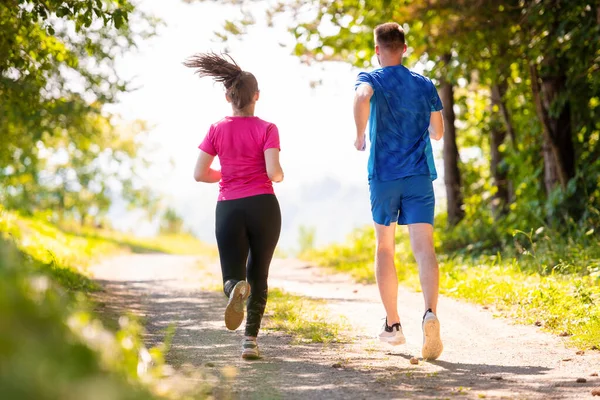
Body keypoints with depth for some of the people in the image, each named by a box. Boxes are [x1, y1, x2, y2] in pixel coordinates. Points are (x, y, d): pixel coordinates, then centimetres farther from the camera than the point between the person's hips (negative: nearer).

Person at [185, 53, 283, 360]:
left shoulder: (217, 130, 5)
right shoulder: (266, 129, -2)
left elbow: (199, 173, 2)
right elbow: (274, 173, -12)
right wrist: (280, 176, 11)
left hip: (229, 209, 1)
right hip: (263, 205, -1)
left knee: (233, 276, 3)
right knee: (259, 274, 12)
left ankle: (237, 288, -35)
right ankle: (250, 340, 4)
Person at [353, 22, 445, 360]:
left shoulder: (371, 79, 0)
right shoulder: (425, 85, 10)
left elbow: (362, 97, -25)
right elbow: (438, 133, 16)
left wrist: (360, 135, -11)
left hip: (384, 175, -1)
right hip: (420, 176, 1)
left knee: (385, 247, 14)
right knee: (424, 248, -9)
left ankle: (393, 324, 19)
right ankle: (430, 313, -33)